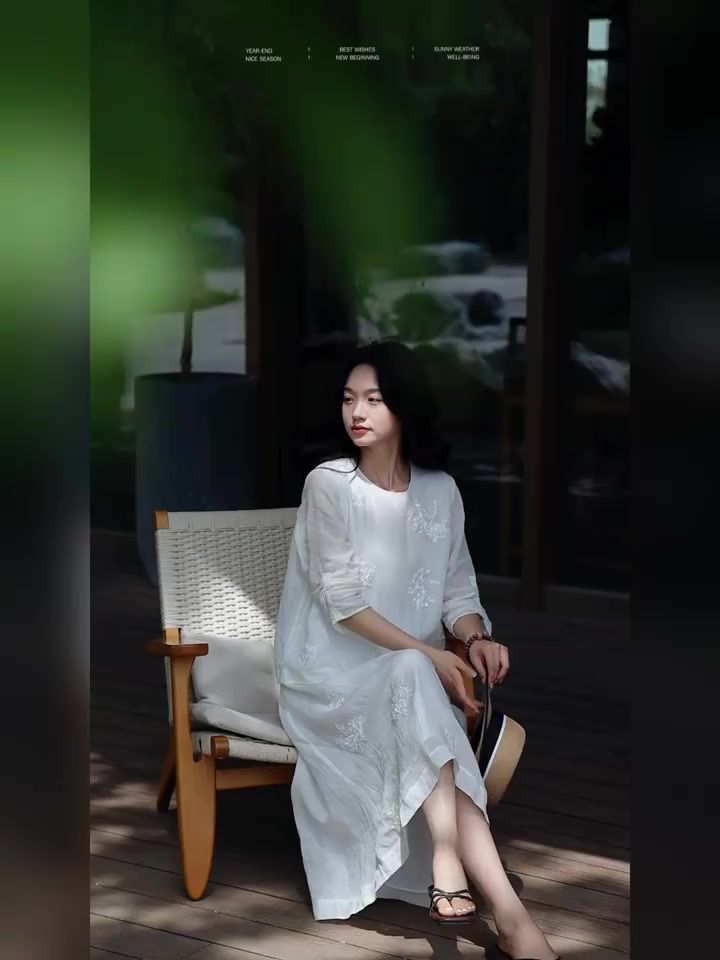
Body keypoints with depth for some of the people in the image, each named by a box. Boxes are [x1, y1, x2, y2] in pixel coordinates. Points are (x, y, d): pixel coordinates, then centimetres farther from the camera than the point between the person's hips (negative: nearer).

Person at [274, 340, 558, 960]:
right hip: (330, 671, -4)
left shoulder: (441, 490, 5)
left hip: (410, 676, 4)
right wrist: (430, 657, -22)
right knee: (413, 676, -35)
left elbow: (457, 590, 8)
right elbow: (343, 603, -14)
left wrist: (477, 639, -15)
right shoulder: (328, 485, -8)